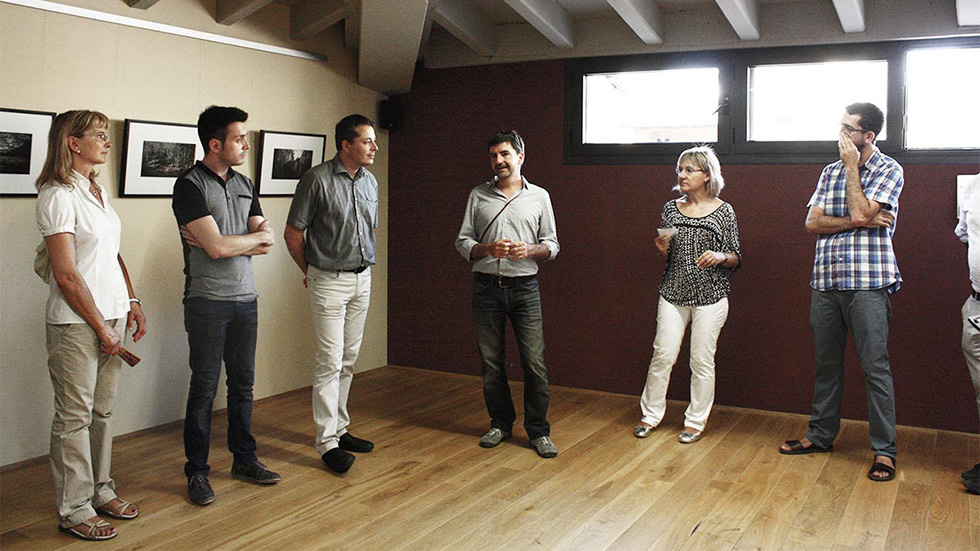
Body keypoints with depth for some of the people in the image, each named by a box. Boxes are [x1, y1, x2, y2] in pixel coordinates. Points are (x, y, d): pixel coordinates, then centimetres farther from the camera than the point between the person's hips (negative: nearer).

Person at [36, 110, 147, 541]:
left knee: (103, 410, 15)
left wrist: (132, 303, 10)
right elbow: (66, 276, -17)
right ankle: (74, 510, 14)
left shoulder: (97, 191, 12)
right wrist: (101, 328, -13)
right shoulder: (58, 196, -14)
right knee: (75, 416, 3)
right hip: (76, 322, -8)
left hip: (111, 313, 8)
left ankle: (101, 491, 28)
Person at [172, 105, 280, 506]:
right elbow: (216, 247, -19)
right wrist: (255, 237, -2)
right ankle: (197, 472, 12)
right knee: (204, 389, 0)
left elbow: (267, 243, 6)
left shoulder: (244, 184, 12)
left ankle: (244, 460, 24)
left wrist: (227, 243, -11)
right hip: (207, 301, -6)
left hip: (245, 298, 6)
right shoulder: (190, 185, -10)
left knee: (243, 384, 12)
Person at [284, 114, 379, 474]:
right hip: (329, 281, -7)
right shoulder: (317, 179, -12)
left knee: (349, 360, 12)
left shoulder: (370, 181, 10)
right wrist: (309, 271, 3)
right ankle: (327, 442, -1)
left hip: (362, 279, 7)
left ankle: (339, 428, 23)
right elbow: (293, 233, -6)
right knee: (330, 361, -7)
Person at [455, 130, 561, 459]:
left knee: (535, 363, -5)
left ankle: (538, 431, 6)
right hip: (487, 286, 1)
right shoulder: (478, 195, 9)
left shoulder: (539, 197, 8)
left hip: (524, 287, -1)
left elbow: (552, 245, 9)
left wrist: (529, 251, -11)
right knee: (491, 362, 7)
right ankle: (501, 424, 23)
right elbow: (462, 242, 7)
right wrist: (489, 249, -12)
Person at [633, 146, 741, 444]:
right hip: (674, 293, 3)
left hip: (710, 296, -2)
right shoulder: (671, 208, 8)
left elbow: (736, 259, 2)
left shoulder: (724, 211, -1)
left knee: (702, 361, 3)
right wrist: (661, 248, -8)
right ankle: (651, 414, 17)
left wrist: (720, 257, -18)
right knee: (662, 355, 2)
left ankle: (695, 421, 17)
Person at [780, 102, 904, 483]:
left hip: (867, 283, -5)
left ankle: (884, 449, 6)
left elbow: (860, 212, -16)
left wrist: (852, 165, -6)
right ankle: (821, 434, 25)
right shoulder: (831, 172, 15)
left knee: (875, 367, -3)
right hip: (826, 280, 5)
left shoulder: (888, 170, 0)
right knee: (826, 362, 12)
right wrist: (861, 222, -9)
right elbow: (813, 222, 5)